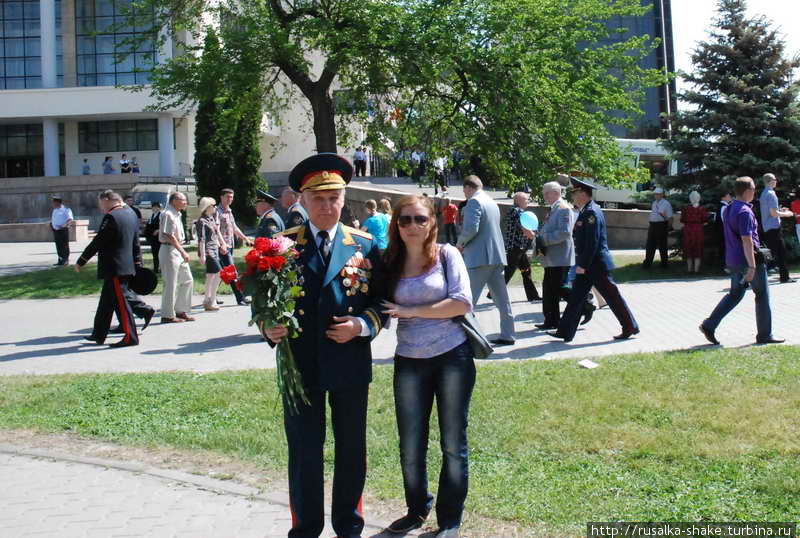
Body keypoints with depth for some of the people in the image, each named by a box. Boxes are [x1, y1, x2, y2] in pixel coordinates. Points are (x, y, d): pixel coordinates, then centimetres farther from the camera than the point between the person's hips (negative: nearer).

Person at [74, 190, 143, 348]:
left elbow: (97, 242, -16)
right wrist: (137, 263, 20)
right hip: (126, 265, 9)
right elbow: (135, 242, 15)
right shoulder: (131, 213, 11)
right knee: (106, 301, 17)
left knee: (120, 302, -4)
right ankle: (99, 334, 26)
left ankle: (130, 337, -1)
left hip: (115, 268, -9)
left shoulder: (111, 217, -17)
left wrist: (80, 262, -8)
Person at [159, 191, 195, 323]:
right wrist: (183, 252, -21)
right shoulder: (168, 214, -14)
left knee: (187, 280, 13)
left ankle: (180, 311, 21)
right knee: (171, 284, -5)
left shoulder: (176, 214, 16)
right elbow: (170, 236, -20)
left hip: (178, 251, 10)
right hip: (169, 250, -10)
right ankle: (167, 315, 3)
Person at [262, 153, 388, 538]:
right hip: (300, 365, -1)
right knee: (304, 452, 8)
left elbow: (382, 300, 4)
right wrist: (269, 327, -17)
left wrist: (362, 325, -14)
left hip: (351, 364, 1)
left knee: (351, 449, 14)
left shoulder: (365, 245, 2)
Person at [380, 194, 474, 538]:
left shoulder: (446, 255, -3)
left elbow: (463, 303, -13)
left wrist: (411, 311, -14)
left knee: (453, 444, 7)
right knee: (410, 447, 8)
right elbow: (383, 311, 6)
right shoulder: (390, 264, 4)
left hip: (453, 357, -2)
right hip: (409, 363, 3)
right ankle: (417, 509, 32)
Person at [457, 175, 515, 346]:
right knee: (501, 298, 10)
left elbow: (471, 229, -21)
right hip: (497, 256, 9)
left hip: (479, 258, -8)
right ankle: (507, 335, 14)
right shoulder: (492, 202, 17)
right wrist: (467, 244, 18)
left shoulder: (474, 202, -9)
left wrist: (460, 242, -4)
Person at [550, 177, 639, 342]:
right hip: (587, 265, 10)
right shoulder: (585, 211, 12)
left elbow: (593, 242, -23)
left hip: (596, 265, -10)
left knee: (612, 296, 1)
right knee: (576, 296, 9)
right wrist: (581, 264, 17)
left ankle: (630, 327, 13)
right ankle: (565, 331, 12)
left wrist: (583, 265, -21)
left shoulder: (591, 212, -18)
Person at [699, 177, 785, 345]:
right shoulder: (745, 212, -19)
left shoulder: (729, 209, 10)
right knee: (762, 295, 6)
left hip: (732, 260, 9)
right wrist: (752, 266, -24)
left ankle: (709, 325, 4)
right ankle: (765, 335, 14)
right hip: (749, 259, -9)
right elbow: (747, 241, -24)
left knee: (735, 294, 14)